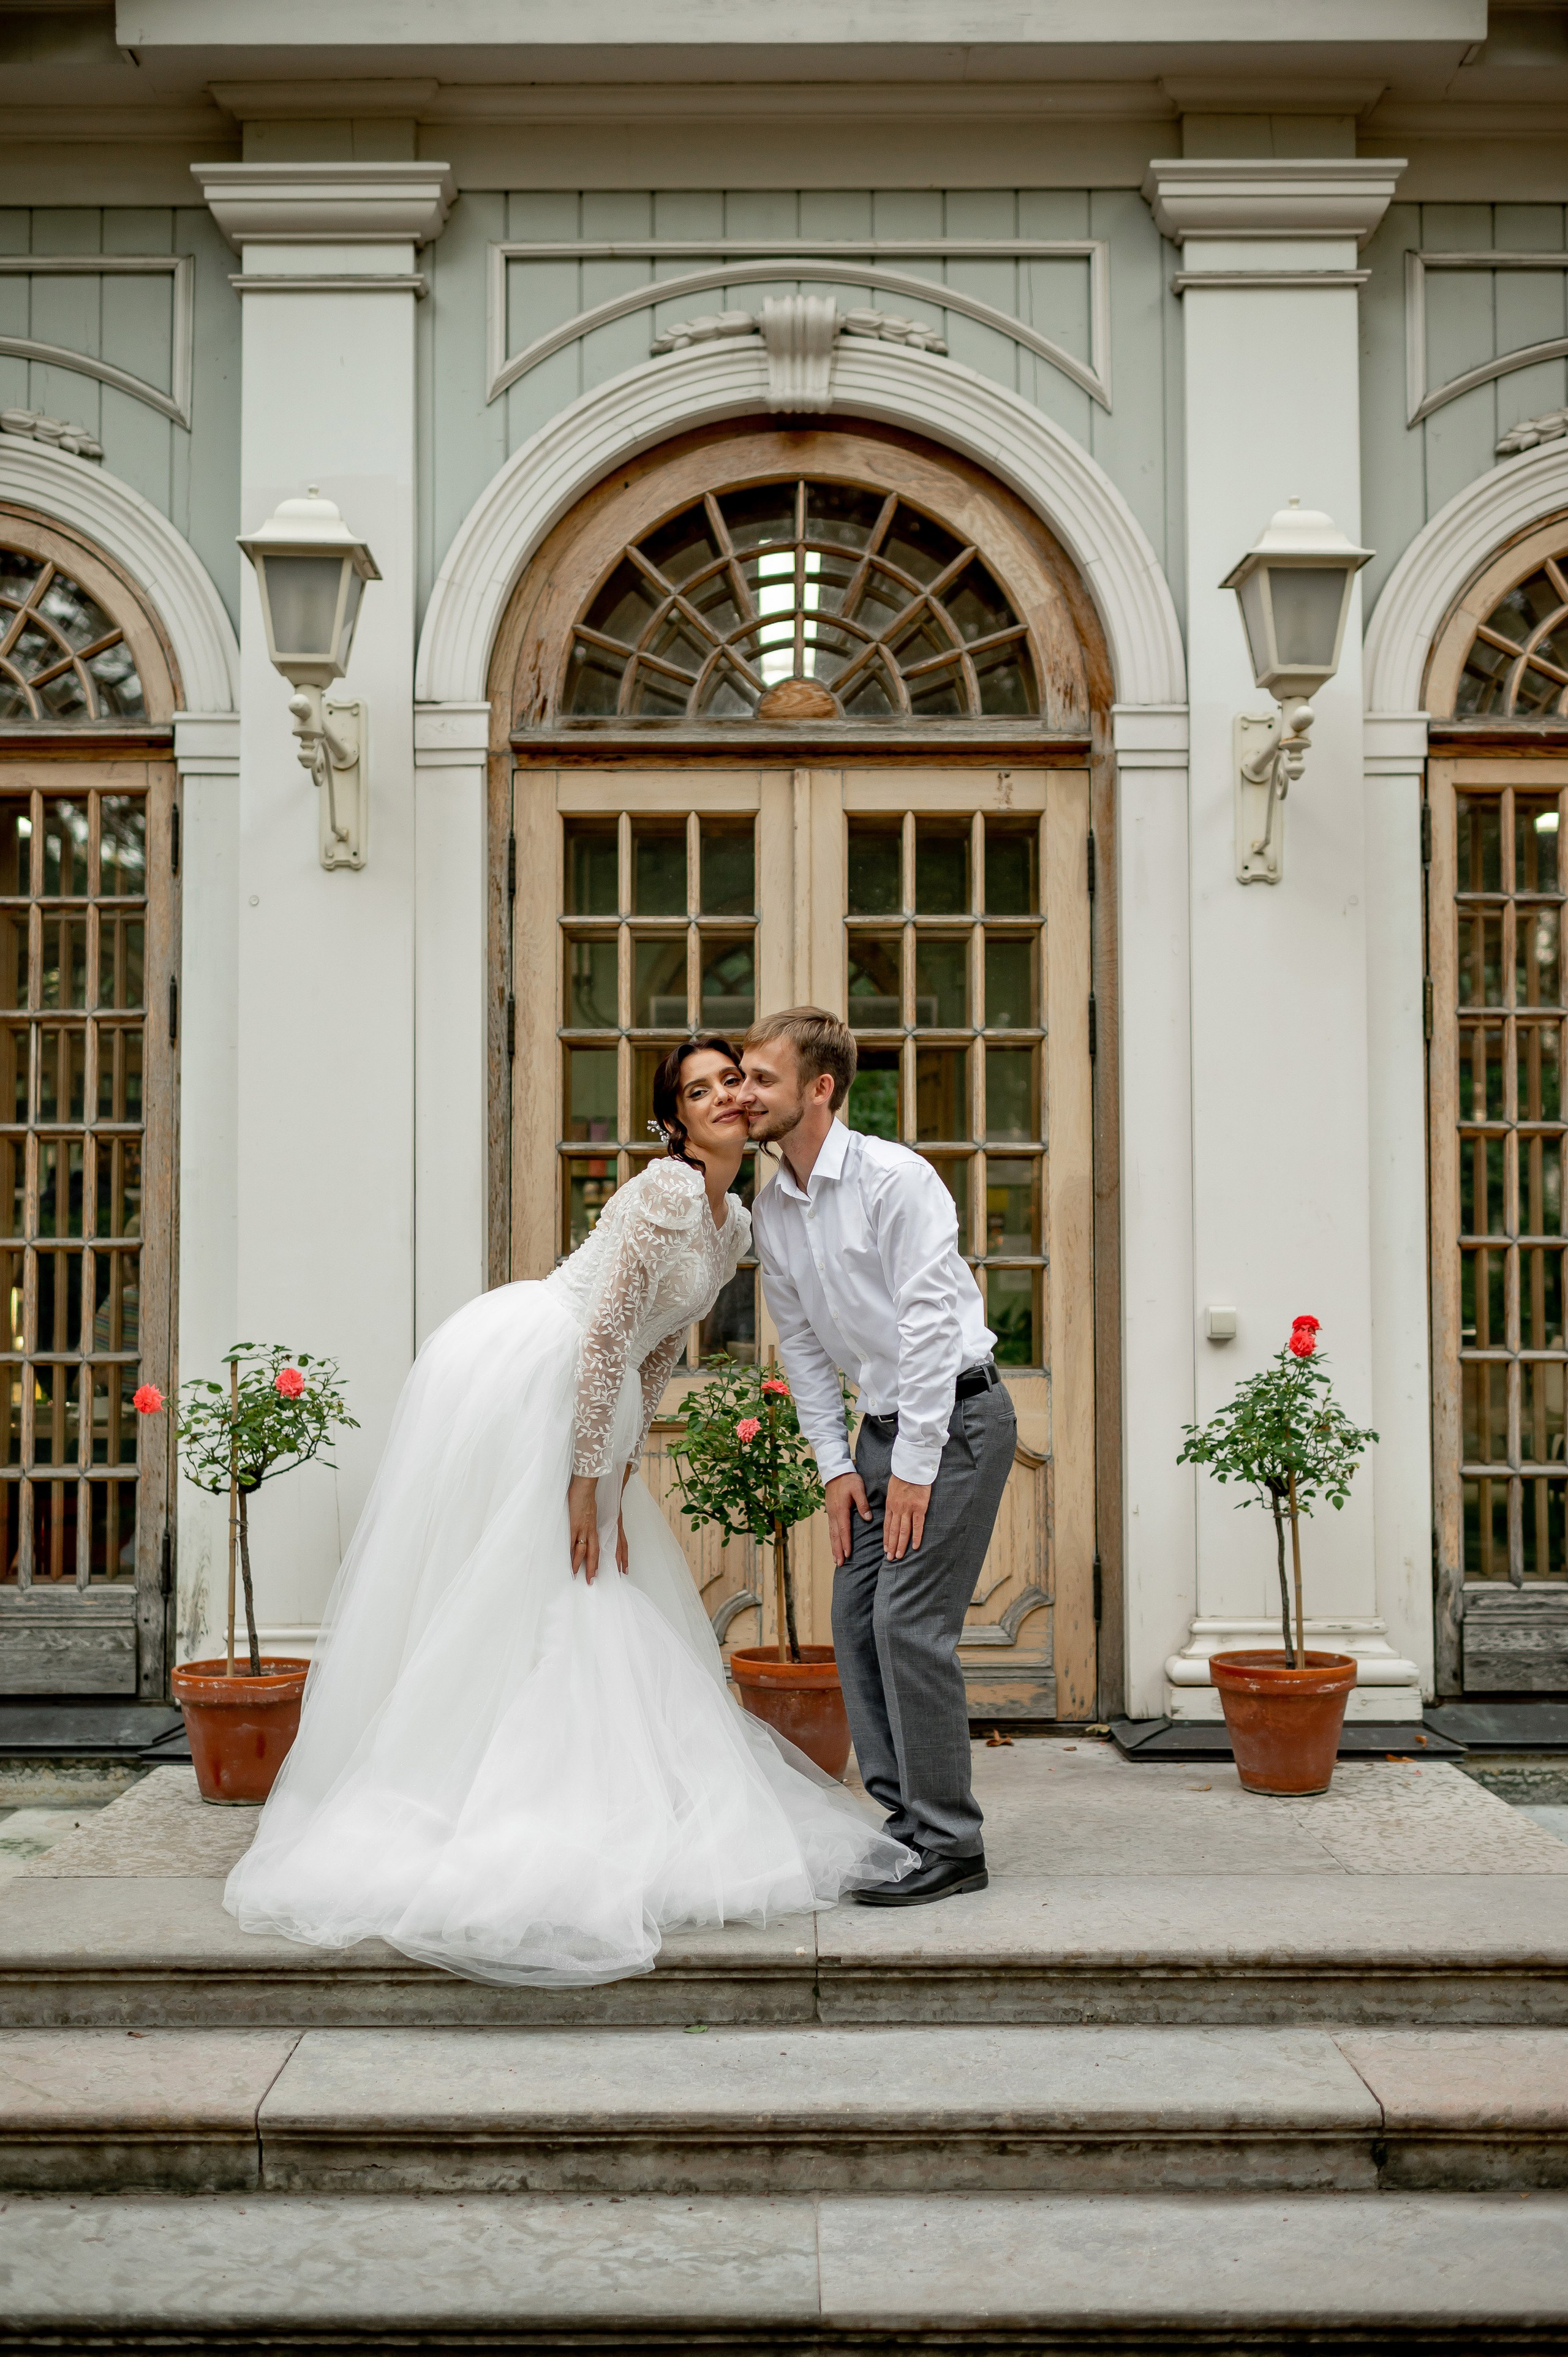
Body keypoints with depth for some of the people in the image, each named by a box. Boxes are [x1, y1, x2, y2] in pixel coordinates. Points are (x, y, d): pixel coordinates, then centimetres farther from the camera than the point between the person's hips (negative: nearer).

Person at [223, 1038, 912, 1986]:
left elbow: (656, 1356, 13)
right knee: (500, 1598, -6)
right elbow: (606, 1333, -20)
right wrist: (584, 1481, -18)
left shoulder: (735, 1225, 11)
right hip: (511, 1371, -9)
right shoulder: (666, 1191, -17)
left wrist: (619, 1481, 7)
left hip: (571, 1398, 9)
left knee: (602, 1591, 10)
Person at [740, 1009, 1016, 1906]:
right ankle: (902, 1822, 16)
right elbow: (802, 1343, 12)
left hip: (958, 1414, -8)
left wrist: (914, 1468, -19)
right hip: (884, 1423, 8)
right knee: (856, 1618, 5)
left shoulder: (895, 1177, -17)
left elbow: (928, 1323, -19)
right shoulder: (771, 1209, 6)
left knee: (909, 1621, -13)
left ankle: (951, 1846, -4)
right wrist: (836, 1463, 5)